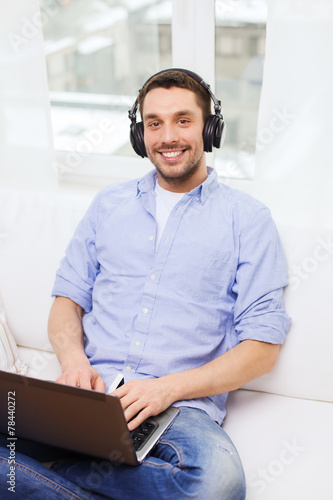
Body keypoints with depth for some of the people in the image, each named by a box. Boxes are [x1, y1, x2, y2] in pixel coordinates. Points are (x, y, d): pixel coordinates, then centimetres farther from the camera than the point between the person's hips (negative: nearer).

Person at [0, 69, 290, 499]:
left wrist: (170, 387, -14)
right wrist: (73, 359, -6)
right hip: (91, 391, 2)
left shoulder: (246, 218, 6)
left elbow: (263, 346, 0)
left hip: (183, 406, -1)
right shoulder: (109, 203, 18)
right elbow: (67, 300, 17)